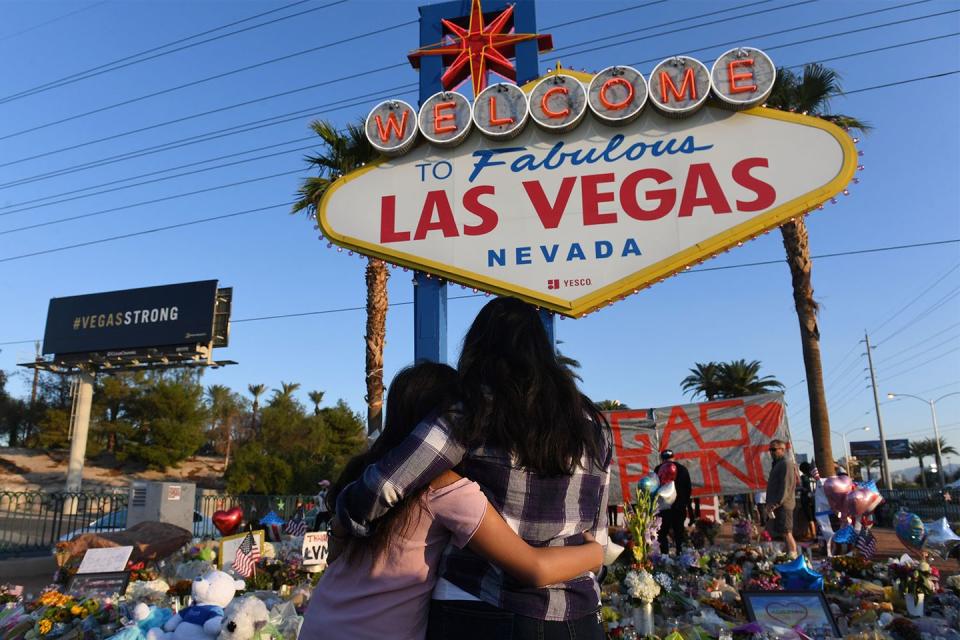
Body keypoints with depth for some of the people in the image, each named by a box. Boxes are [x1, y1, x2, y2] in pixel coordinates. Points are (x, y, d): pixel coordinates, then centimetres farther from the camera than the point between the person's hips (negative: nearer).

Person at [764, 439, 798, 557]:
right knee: (776, 533, 10)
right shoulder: (777, 464, 21)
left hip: (782, 505, -10)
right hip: (775, 506, 10)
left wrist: (776, 503, -21)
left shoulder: (787, 463, -9)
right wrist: (769, 504, 18)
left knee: (786, 533, -10)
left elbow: (786, 487, -18)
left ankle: (793, 557, -8)